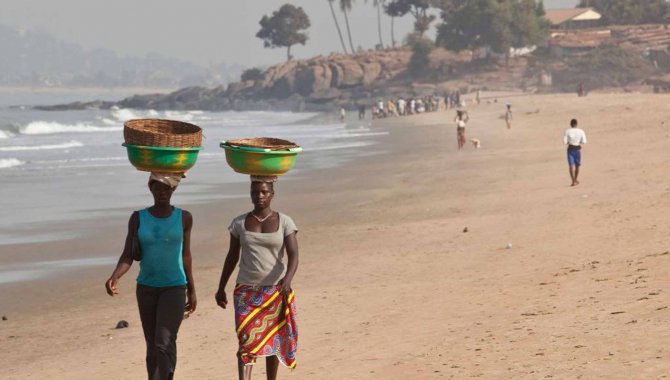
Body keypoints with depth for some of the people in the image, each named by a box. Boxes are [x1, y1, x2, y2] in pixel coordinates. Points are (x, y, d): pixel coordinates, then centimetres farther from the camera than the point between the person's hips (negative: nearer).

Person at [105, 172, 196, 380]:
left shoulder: (183, 218, -1)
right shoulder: (138, 218, 0)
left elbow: (185, 255, 9)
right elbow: (128, 256, -5)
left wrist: (191, 290, 13)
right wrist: (114, 277, -24)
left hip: (174, 288, -2)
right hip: (146, 289, 2)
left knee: (164, 343, -18)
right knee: (152, 347, 9)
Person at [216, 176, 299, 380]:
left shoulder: (284, 222, -3)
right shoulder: (239, 223, 3)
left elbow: (293, 255, -12)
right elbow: (232, 257, 11)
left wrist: (288, 279, -30)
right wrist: (221, 288, 12)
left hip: (276, 290, 0)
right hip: (246, 290, 0)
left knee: (273, 340, 9)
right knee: (246, 340, -12)